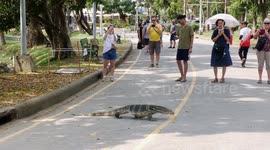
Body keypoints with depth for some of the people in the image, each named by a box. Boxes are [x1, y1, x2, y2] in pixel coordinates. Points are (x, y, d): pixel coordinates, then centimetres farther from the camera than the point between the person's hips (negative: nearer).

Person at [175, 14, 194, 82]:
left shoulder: (189, 27, -6)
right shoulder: (179, 28, 10)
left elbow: (192, 37, -6)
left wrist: (191, 47, -11)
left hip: (186, 47, -6)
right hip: (180, 47, 6)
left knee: (185, 61, -1)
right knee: (178, 61, 5)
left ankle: (184, 77, 7)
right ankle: (182, 76, 18)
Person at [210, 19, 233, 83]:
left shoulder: (226, 31, 4)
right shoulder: (215, 31, 7)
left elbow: (227, 39, -5)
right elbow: (213, 40, -1)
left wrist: (223, 33, -12)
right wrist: (218, 35, -11)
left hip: (224, 48, -1)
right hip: (216, 48, 1)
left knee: (224, 64, 0)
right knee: (215, 64, 0)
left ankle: (222, 78, 10)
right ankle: (216, 78, 9)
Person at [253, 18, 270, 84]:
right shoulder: (260, 30, 4)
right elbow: (255, 37, -6)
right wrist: (257, 32, -25)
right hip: (260, 49, 1)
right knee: (260, 64, 2)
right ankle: (260, 79, 5)